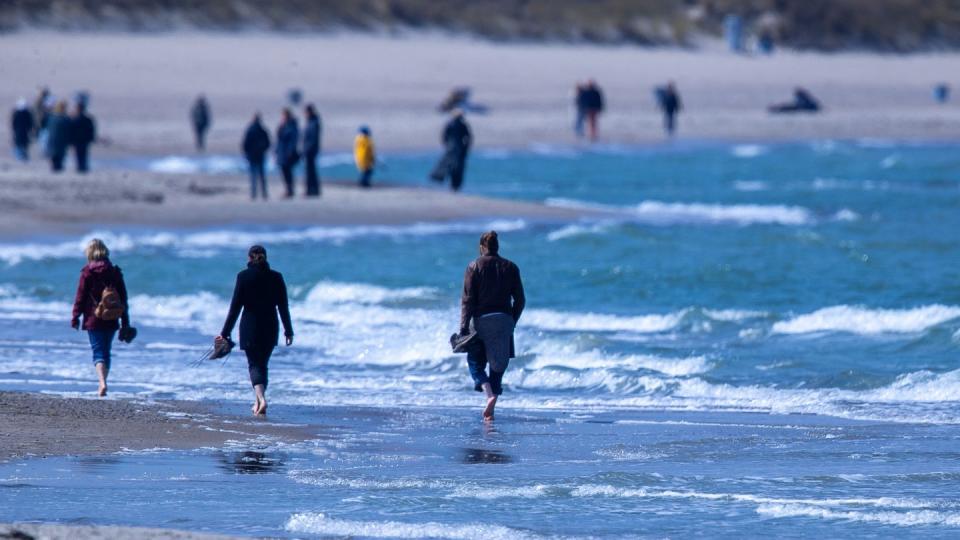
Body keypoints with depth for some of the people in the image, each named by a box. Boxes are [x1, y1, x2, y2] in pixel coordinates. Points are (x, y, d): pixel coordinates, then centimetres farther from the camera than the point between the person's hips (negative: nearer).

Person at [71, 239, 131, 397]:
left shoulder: (87, 272, -7)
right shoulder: (115, 272, 5)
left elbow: (80, 297, -6)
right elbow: (123, 298, 8)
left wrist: (75, 317, 4)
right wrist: (125, 323, 13)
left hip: (94, 319, -4)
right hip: (111, 320, 4)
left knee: (98, 352, -5)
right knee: (106, 352, 16)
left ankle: (102, 383, -24)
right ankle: (103, 383, 20)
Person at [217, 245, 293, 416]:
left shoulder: (244, 277, -7)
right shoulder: (276, 277, 0)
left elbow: (235, 307, -7)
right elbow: (283, 307, 3)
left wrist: (225, 333, -2)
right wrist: (289, 331, 11)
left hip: (250, 327, -3)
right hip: (270, 328, 3)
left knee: (254, 364, -1)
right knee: (262, 364, 18)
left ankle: (261, 399, -24)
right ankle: (258, 402, 21)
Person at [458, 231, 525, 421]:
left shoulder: (474, 267, -1)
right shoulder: (510, 268, 6)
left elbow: (467, 300, -6)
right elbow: (520, 300, 6)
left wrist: (464, 328, -6)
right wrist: (512, 323, 17)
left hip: (481, 320, -2)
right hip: (504, 320, 2)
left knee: (475, 362, 8)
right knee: (498, 364, 10)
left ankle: (489, 394, -19)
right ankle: (490, 411, 6)